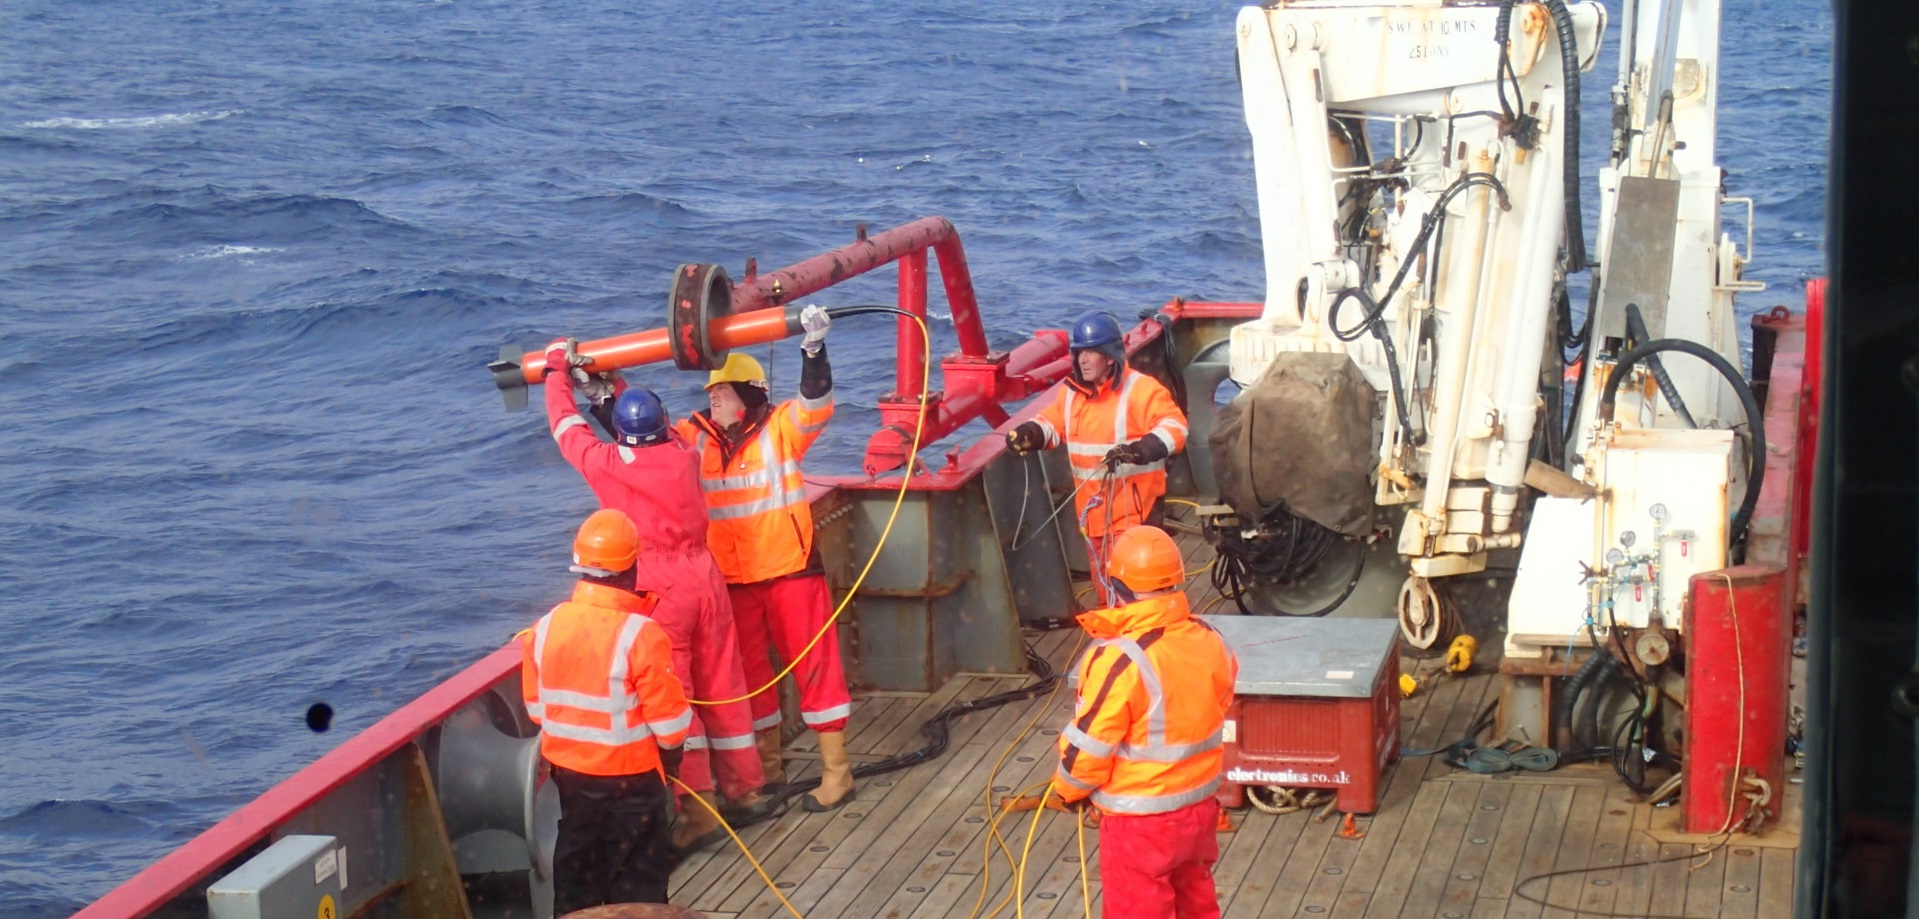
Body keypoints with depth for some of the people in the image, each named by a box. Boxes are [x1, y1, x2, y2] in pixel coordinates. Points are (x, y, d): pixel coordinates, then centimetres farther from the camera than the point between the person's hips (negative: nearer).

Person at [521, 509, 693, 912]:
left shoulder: (545, 628, -7)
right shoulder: (640, 634, -23)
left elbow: (536, 704, 4)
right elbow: (668, 715, -16)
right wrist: (671, 753, 5)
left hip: (568, 770, 5)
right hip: (631, 775, -5)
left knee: (577, 864, 19)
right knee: (637, 877, 8)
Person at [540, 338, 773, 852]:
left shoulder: (607, 464, -9)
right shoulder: (683, 454, 2)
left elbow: (565, 424, 9)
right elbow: (659, 429, 26)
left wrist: (557, 370, 24)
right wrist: (613, 384, 34)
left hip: (658, 590, -5)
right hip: (704, 578, 5)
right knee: (722, 685, 14)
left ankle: (698, 811, -3)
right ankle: (746, 789, 25)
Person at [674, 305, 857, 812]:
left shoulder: (780, 428, -8)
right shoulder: (697, 438, 3)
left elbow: (816, 403, -24)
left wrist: (814, 347, -37)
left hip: (791, 570, -5)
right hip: (732, 579, 5)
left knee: (815, 664, 0)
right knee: (748, 672, 15)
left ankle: (836, 769, 7)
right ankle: (767, 764, 31)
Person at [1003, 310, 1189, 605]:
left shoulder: (1141, 390, -14)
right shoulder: (1072, 392, 8)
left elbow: (1174, 427, -22)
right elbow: (1054, 421, 21)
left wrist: (1139, 450, -38)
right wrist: (1030, 433, -2)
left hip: (1134, 510, -7)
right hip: (1094, 511, 7)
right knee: (1104, 587, 18)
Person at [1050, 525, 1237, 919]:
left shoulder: (1120, 659, -27)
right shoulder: (1210, 641, -5)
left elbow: (1089, 746, -19)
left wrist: (1068, 790, 0)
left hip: (1140, 820, -7)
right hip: (1200, 805, 7)